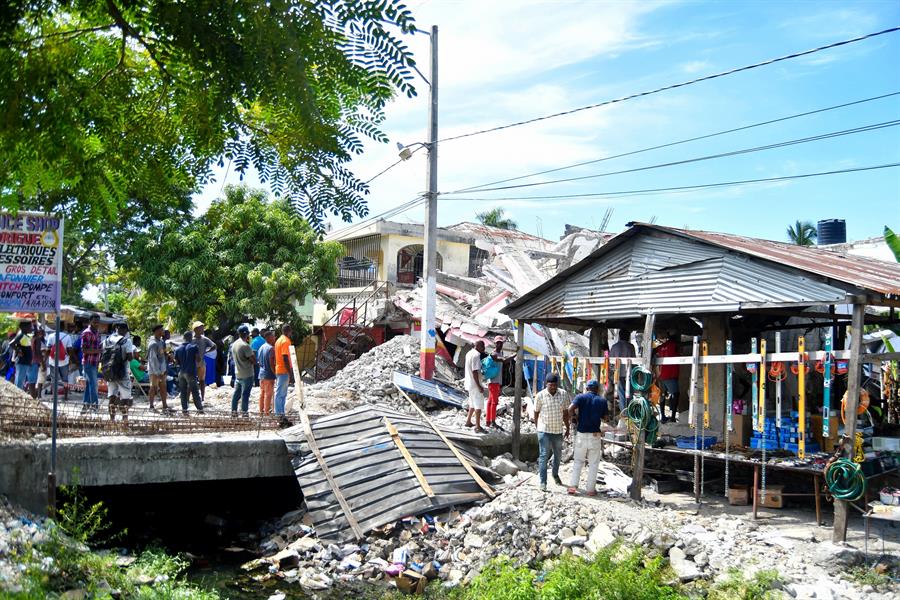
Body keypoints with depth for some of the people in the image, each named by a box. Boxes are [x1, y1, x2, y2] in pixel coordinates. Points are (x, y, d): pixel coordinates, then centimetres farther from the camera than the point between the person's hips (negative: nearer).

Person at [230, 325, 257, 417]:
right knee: (245, 394, -2)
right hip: (247, 374, -8)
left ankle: (234, 411, 17)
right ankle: (244, 412, 1)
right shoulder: (245, 346, -20)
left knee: (236, 392, 13)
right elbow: (254, 360, -17)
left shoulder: (234, 344, 7)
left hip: (238, 373, 8)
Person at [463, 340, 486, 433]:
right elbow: (474, 371, -24)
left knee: (473, 403, 22)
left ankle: (468, 421, 31)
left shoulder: (469, 353, 10)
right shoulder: (476, 355, -20)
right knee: (479, 405, -5)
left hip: (470, 383, 10)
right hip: (475, 384, -10)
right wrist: (479, 386, -23)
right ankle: (478, 427, -4)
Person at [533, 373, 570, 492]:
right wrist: (538, 428, 6)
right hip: (544, 430, -3)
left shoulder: (564, 394, -3)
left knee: (558, 455, 18)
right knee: (544, 455, -7)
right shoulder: (540, 396, -10)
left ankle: (555, 474, 43)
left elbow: (565, 412, 7)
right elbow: (536, 413, 1)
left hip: (558, 430, 4)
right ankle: (543, 482, -3)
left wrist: (567, 428, 11)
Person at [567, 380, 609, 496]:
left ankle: (573, 485, 2)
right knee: (593, 463, 9)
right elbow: (604, 418, 7)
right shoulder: (602, 400, 3)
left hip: (581, 433, 0)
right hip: (595, 434, 0)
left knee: (578, 461, 11)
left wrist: (574, 417, 1)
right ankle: (591, 489, 9)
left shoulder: (581, 397, -1)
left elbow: (570, 408, -17)